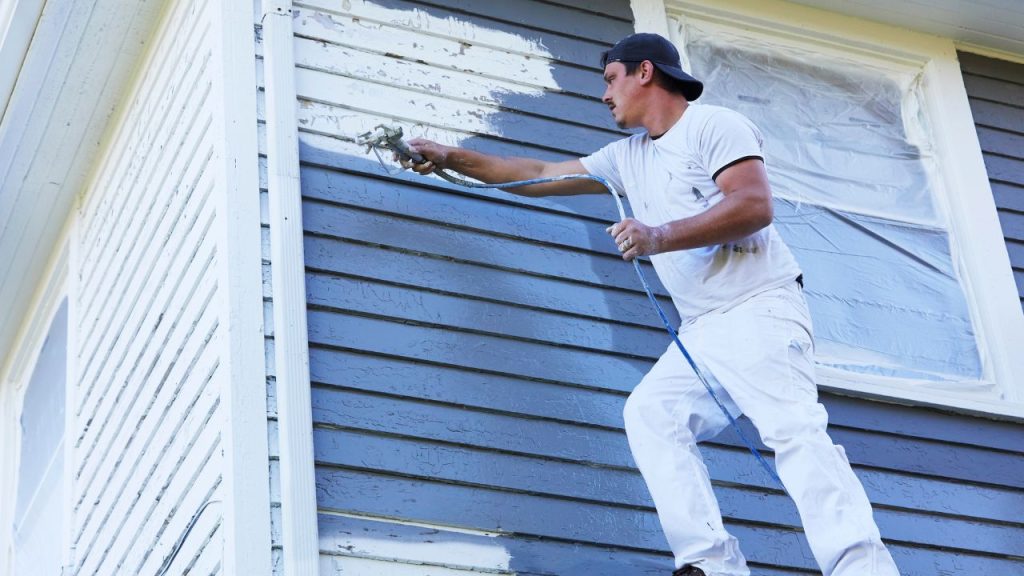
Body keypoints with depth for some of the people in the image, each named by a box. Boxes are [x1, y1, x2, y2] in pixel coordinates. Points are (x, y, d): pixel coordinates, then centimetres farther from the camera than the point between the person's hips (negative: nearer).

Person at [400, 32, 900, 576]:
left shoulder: (714, 125, -2)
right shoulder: (628, 155, 22)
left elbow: (755, 205, -16)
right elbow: (539, 176, 29)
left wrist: (661, 237, -22)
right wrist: (451, 158, 29)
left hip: (759, 311, -8)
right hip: (701, 331, 8)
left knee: (794, 430, -23)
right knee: (649, 413, -10)